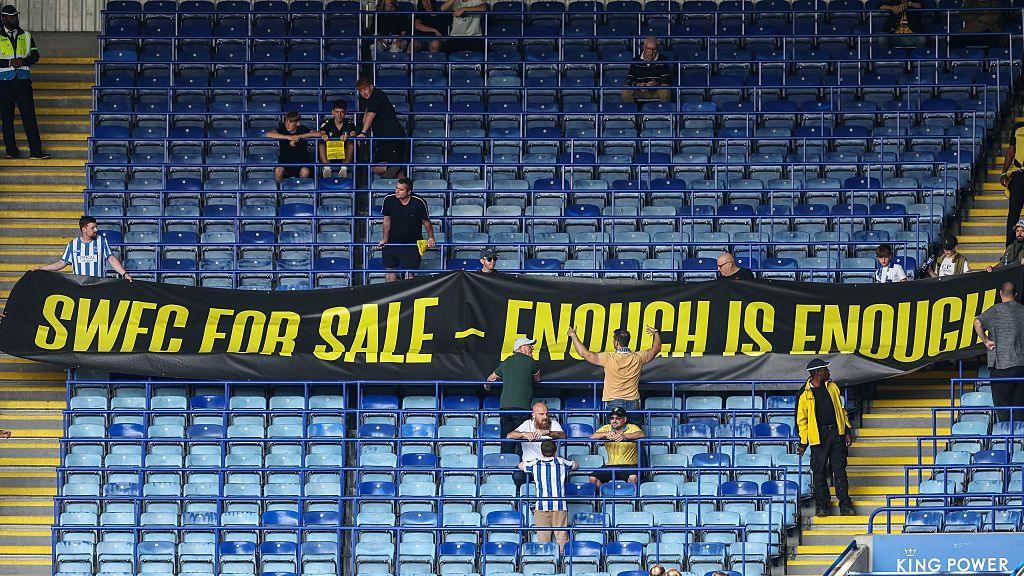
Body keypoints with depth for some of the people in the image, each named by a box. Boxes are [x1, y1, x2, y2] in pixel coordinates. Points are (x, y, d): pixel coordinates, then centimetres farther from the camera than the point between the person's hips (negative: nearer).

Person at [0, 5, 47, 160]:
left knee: (29, 116, -5)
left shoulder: (26, 36, 13)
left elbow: (35, 55, 10)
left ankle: (36, 151, -7)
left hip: (23, 81, 1)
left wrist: (23, 61, -9)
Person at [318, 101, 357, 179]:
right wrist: (323, 136, -38)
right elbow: (321, 134, -13)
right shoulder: (327, 123, 5)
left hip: (345, 157, 0)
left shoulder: (349, 124, 4)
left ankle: (344, 168, -35)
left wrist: (347, 137, -40)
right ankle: (326, 167, -36)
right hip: (329, 157, 0)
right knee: (321, 143, -24)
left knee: (351, 143, -26)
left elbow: (353, 135, -16)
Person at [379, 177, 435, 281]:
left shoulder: (419, 203, -19)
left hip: (412, 244, -2)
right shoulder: (389, 199, -13)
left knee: (409, 273, -2)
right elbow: (387, 220, 2)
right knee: (390, 270, 5)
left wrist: (430, 238, -7)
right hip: (393, 242, 2)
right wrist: (385, 238, 6)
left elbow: (426, 222, -3)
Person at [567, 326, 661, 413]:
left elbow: (584, 353, -4)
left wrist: (573, 335, 8)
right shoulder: (637, 358, 0)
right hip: (633, 403, 3)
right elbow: (656, 348, 19)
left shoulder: (608, 358, -10)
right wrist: (656, 333, 37)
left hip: (613, 402, -3)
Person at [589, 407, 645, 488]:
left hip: (629, 465, -3)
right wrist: (605, 434, -23)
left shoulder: (632, 428, 2)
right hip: (611, 466, 3)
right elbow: (592, 437, -3)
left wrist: (625, 436, -34)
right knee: (593, 478, -17)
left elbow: (641, 435, -19)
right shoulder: (607, 428, 12)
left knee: (633, 477, -35)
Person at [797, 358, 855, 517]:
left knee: (840, 469, 2)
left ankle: (845, 505, 5)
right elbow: (801, 419, 2)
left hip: (837, 433, 3)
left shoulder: (832, 387, 11)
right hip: (819, 437, -3)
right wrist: (803, 443, -1)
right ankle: (821, 505, 11)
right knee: (819, 471, 1)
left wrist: (847, 431, 12)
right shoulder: (805, 394, -3)